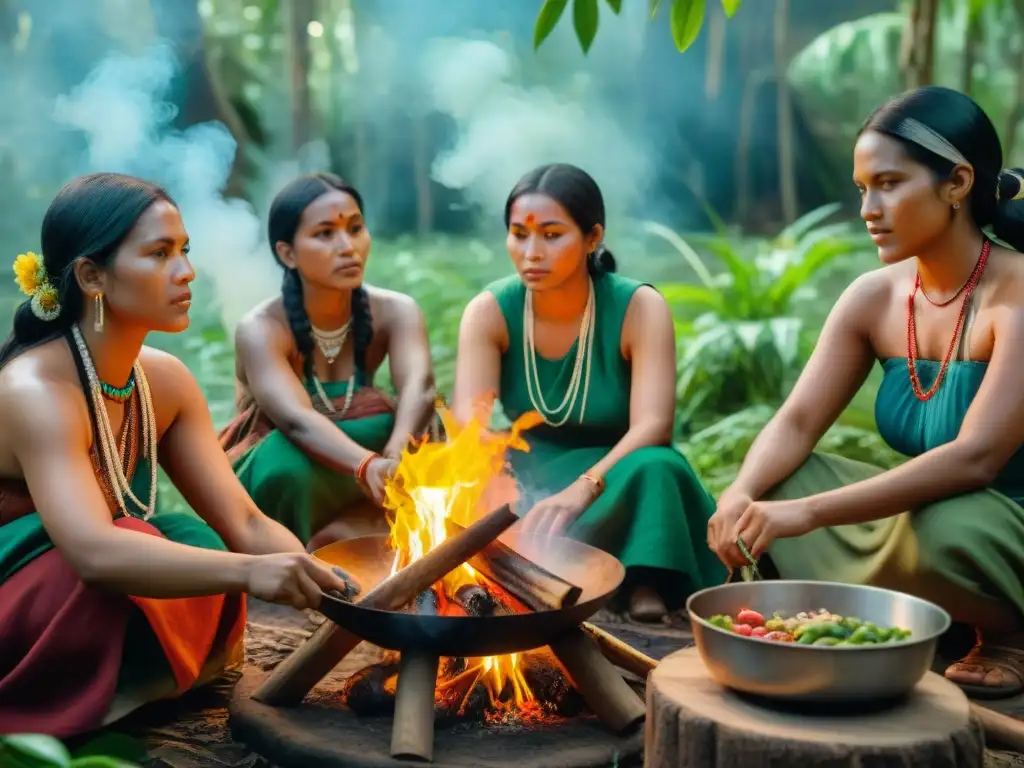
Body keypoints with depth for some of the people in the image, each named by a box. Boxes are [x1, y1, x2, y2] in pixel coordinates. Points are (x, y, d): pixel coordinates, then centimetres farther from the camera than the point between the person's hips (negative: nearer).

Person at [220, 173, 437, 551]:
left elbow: (419, 388, -33)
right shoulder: (260, 329, -23)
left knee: (422, 428, -25)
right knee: (290, 457, -38)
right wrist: (370, 468, -61)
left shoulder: (394, 312, -12)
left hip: (337, 489, 3)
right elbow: (297, 420, -41)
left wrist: (395, 462, -54)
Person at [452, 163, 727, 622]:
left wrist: (582, 489, -48)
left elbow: (652, 426, -29)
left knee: (653, 470, -35)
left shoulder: (639, 308, -16)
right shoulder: (489, 312, -11)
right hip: (529, 481, 3)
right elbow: (467, 422, -24)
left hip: (614, 479, -2)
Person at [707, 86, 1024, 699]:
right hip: (927, 512, 6)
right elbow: (796, 424, -5)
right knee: (771, 485, -8)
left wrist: (810, 513, -38)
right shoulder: (875, 298, -2)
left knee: (943, 529, -37)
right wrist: (740, 497, -27)